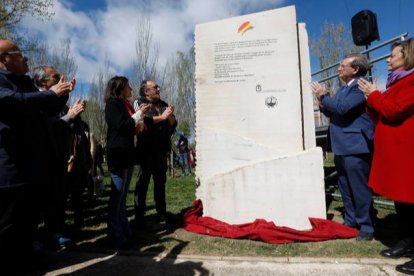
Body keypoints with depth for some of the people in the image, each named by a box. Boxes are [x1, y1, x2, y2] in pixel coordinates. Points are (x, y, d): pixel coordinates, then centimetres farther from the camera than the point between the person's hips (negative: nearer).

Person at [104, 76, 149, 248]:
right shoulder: (112, 104, -5)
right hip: (118, 155, -9)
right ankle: (116, 237, 2)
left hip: (128, 154, 9)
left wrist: (140, 114, 9)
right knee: (117, 196, -6)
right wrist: (139, 114, -7)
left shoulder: (125, 104, 19)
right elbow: (122, 125, -17)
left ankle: (124, 232, 20)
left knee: (122, 196, 12)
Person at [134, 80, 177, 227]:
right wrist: (161, 117, -12)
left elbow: (173, 124, 15)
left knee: (160, 181, 9)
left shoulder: (163, 104, 18)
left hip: (161, 149, 5)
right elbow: (142, 121, -17)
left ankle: (161, 215, 19)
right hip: (146, 149, -5)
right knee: (143, 181, -3)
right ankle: (139, 216, 7)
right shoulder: (140, 103, 2)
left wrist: (170, 116, -5)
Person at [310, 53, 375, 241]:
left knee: (359, 188, -1)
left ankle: (366, 227, 13)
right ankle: (350, 221, 30)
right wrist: (323, 104, 2)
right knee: (346, 188, 17)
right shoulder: (343, 89, 19)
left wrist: (323, 97, -11)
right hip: (342, 147, 10)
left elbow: (342, 107, -25)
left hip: (355, 147, -10)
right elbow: (332, 112, 22)